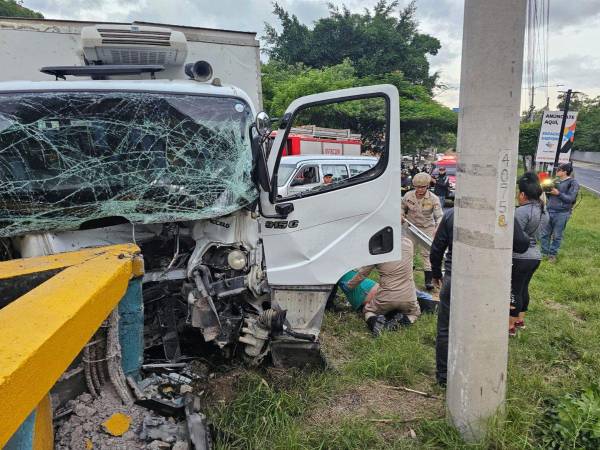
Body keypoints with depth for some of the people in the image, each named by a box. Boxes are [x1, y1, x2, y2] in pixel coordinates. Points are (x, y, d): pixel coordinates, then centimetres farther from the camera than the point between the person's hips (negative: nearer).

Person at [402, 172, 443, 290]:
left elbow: (439, 216, -20)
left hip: (427, 228, -3)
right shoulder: (408, 196, -8)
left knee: (427, 253, -1)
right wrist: (402, 216, -7)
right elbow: (403, 208, 12)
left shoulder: (433, 199, -16)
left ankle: (428, 280, 6)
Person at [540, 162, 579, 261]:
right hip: (549, 211, 5)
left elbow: (571, 198, -13)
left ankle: (552, 254, 17)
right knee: (545, 233, 9)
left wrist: (558, 193, -20)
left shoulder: (573, 183, -6)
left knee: (557, 236, 5)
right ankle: (544, 252, 20)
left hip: (561, 213, -5)